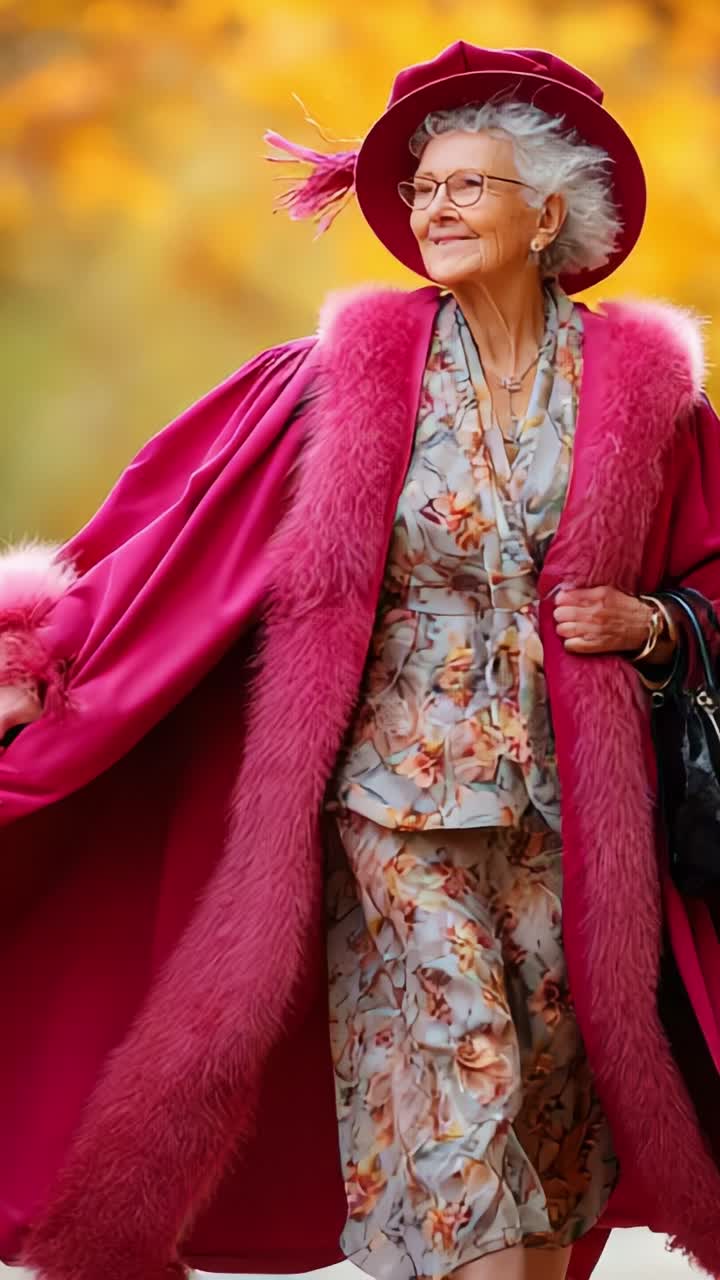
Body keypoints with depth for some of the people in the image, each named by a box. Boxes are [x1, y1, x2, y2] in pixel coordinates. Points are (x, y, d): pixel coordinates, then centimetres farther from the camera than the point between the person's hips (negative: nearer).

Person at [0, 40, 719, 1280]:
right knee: (451, 1080, -6)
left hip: (571, 798, 2)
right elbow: (185, 525, -1)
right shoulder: (363, 363, -2)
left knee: (555, 1085, 8)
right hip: (400, 791, -2)